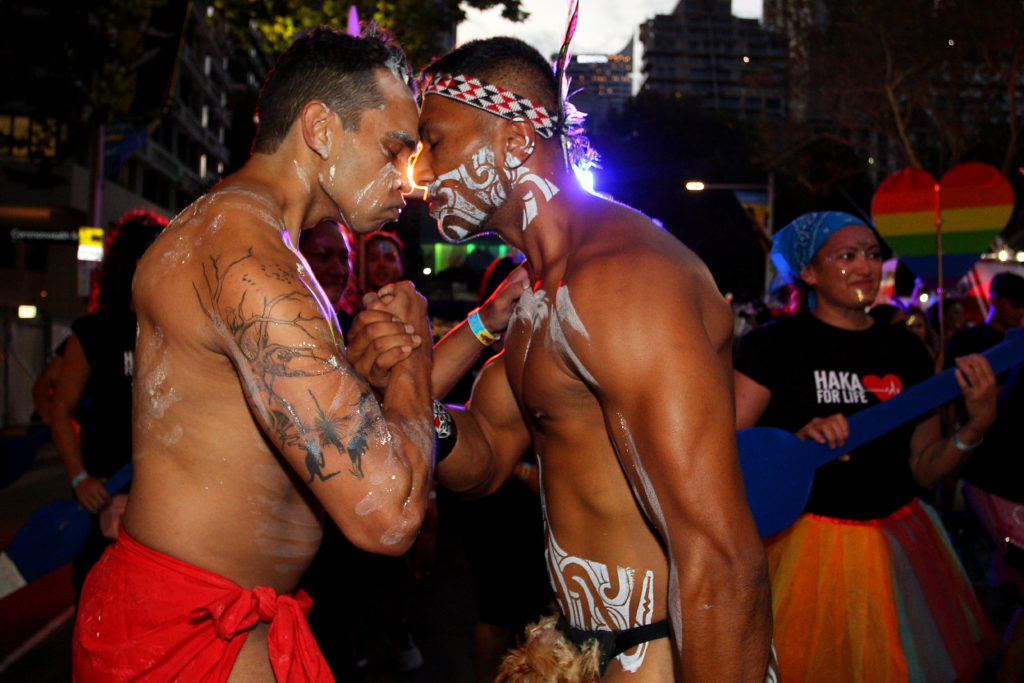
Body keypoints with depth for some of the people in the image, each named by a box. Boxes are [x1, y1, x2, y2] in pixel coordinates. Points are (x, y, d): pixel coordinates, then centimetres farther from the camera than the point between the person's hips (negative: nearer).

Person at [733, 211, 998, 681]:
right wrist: (795, 443, -27)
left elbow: (924, 468, 7)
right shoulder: (775, 343, -8)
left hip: (898, 546, 5)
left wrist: (976, 426, -8)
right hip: (807, 546, -5)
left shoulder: (904, 349, 7)